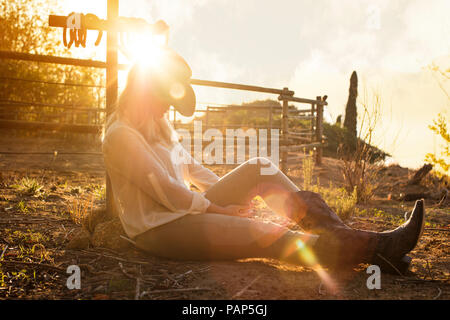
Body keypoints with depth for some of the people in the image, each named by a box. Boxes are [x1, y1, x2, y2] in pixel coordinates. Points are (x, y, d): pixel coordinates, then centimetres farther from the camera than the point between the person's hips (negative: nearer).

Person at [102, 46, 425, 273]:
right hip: (159, 229, -10)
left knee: (258, 168, -3)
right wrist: (218, 208, -12)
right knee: (269, 236, -25)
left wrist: (232, 194, 9)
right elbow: (164, 189, -20)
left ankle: (340, 232, -12)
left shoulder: (159, 124, 16)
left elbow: (190, 167, 19)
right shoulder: (122, 134, -15)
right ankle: (375, 247, -26)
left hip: (186, 210, 10)